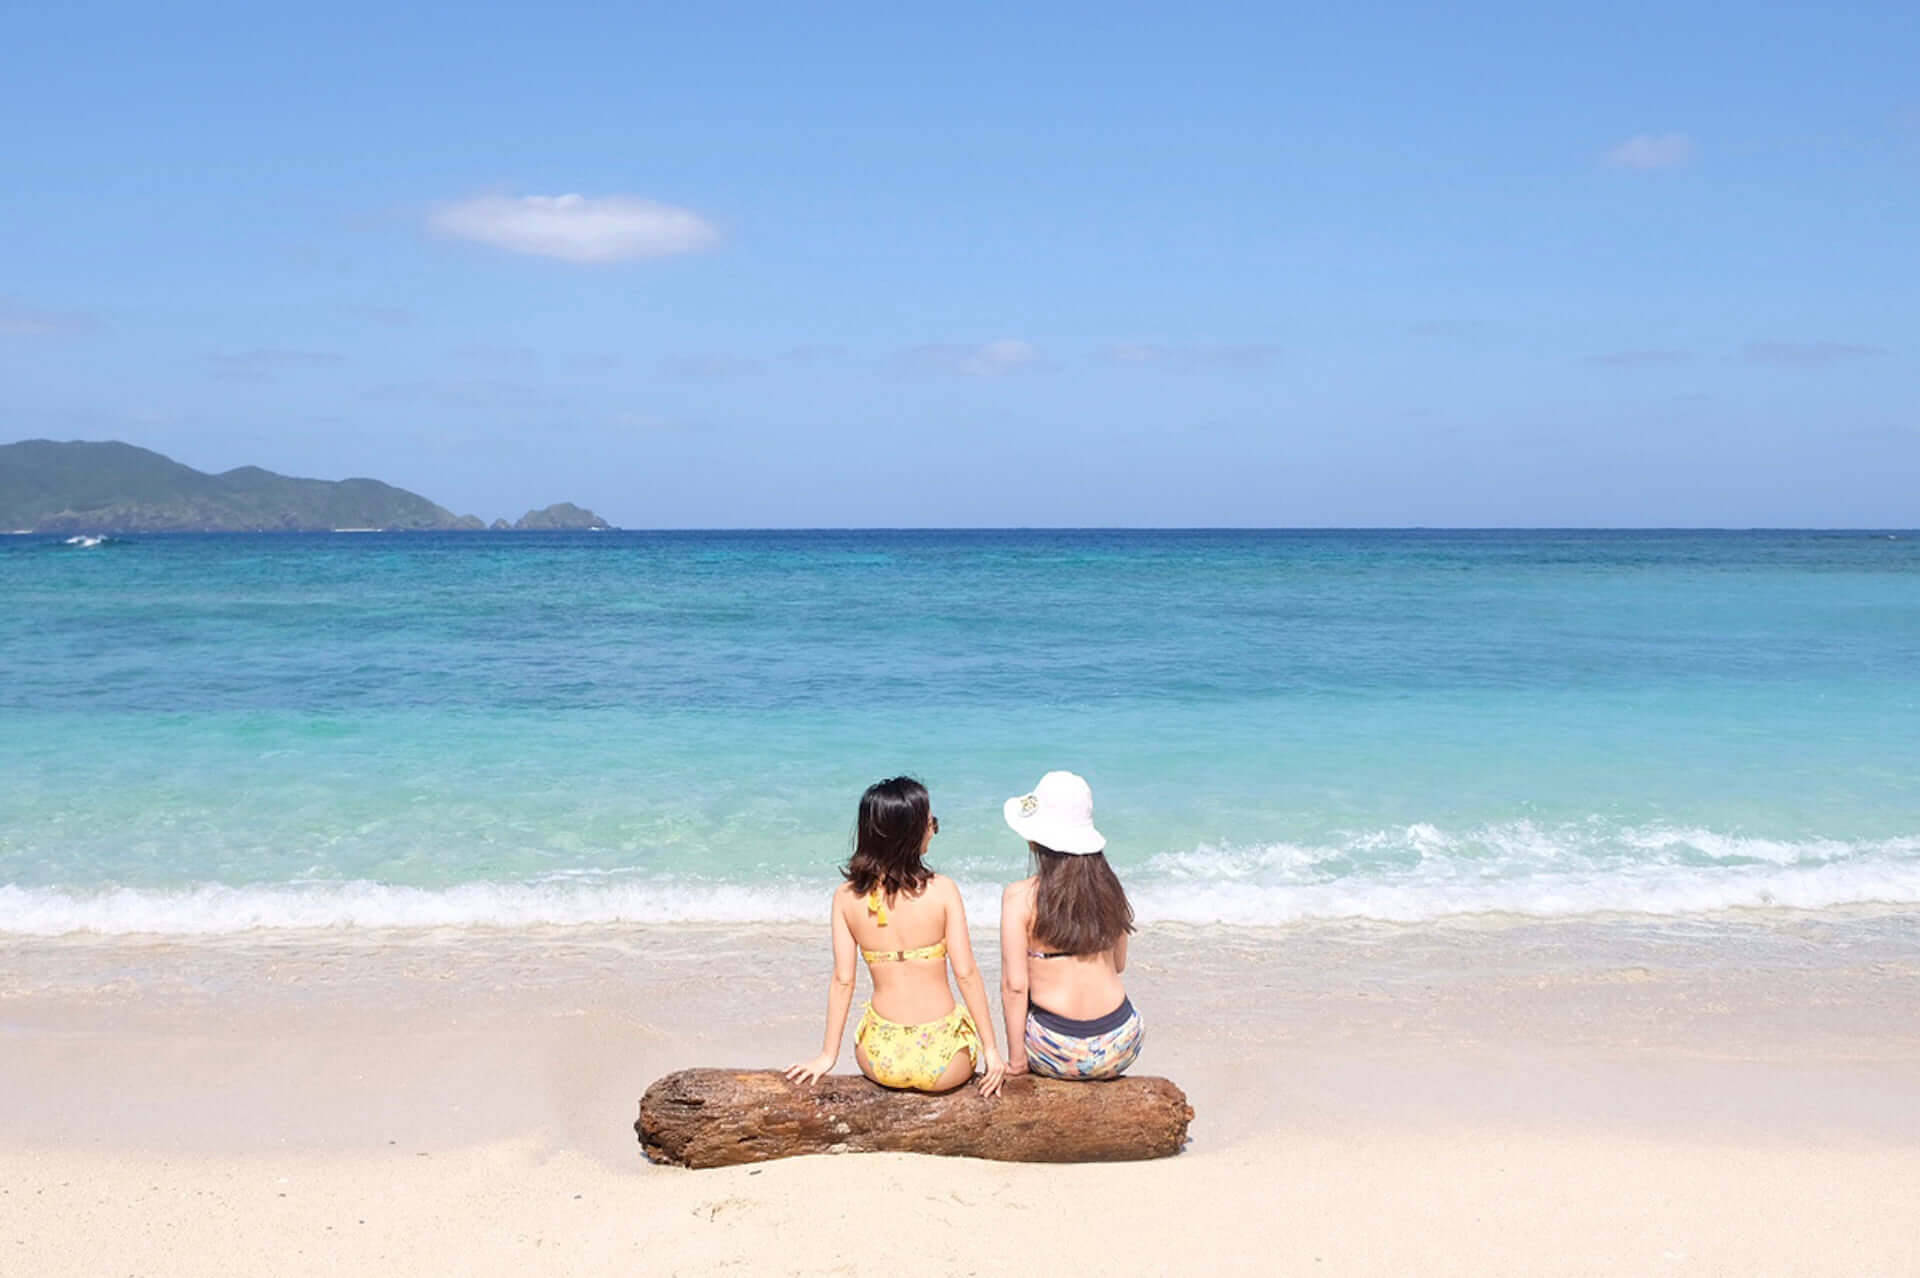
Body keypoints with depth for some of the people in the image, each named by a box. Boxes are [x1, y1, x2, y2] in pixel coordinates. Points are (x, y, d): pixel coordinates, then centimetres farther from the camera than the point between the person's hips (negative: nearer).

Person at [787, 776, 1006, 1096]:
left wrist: (828, 1055, 7)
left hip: (881, 1060, 2)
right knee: (971, 1025, 33)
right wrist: (991, 1050, -4)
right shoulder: (942, 890, -12)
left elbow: (843, 980, -3)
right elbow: (966, 973, -11)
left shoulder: (846, 897, -5)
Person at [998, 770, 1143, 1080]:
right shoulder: (1108, 887, 0)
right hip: (1121, 1048, 3)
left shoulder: (1020, 897, -13)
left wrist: (1016, 1059, -5)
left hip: (1060, 1053, -3)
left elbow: (1014, 986, -14)